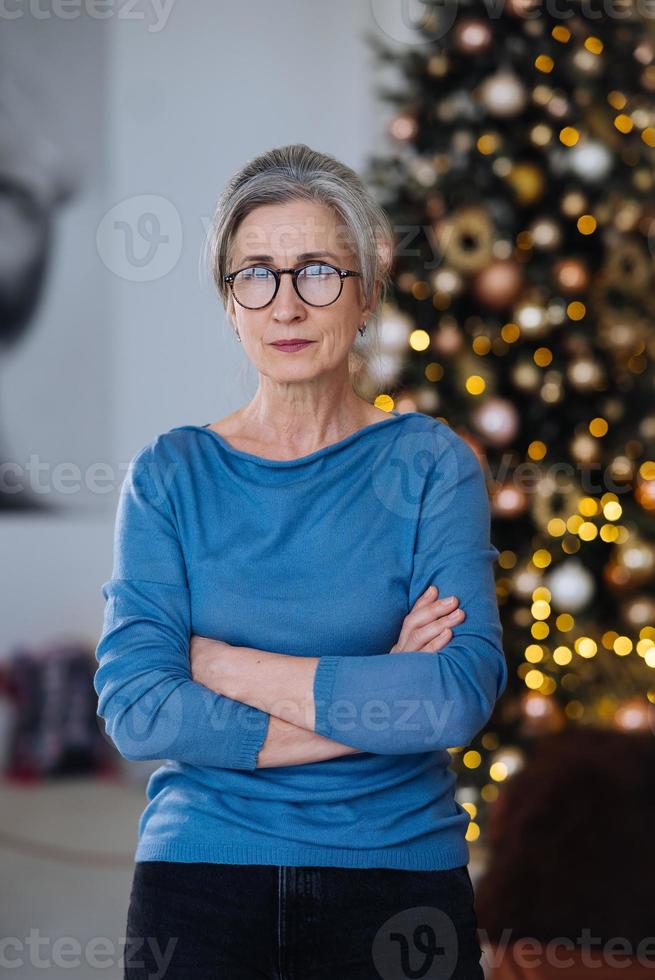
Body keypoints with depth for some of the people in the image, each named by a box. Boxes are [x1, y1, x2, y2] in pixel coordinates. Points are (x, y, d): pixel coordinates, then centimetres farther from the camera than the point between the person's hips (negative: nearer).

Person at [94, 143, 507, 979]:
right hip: (200, 867, 1)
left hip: (398, 867, 0)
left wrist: (220, 661, -13)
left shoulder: (429, 463, -1)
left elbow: (462, 694, -16)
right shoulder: (169, 474, 1)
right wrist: (374, 699, -15)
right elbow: (133, 707, -10)